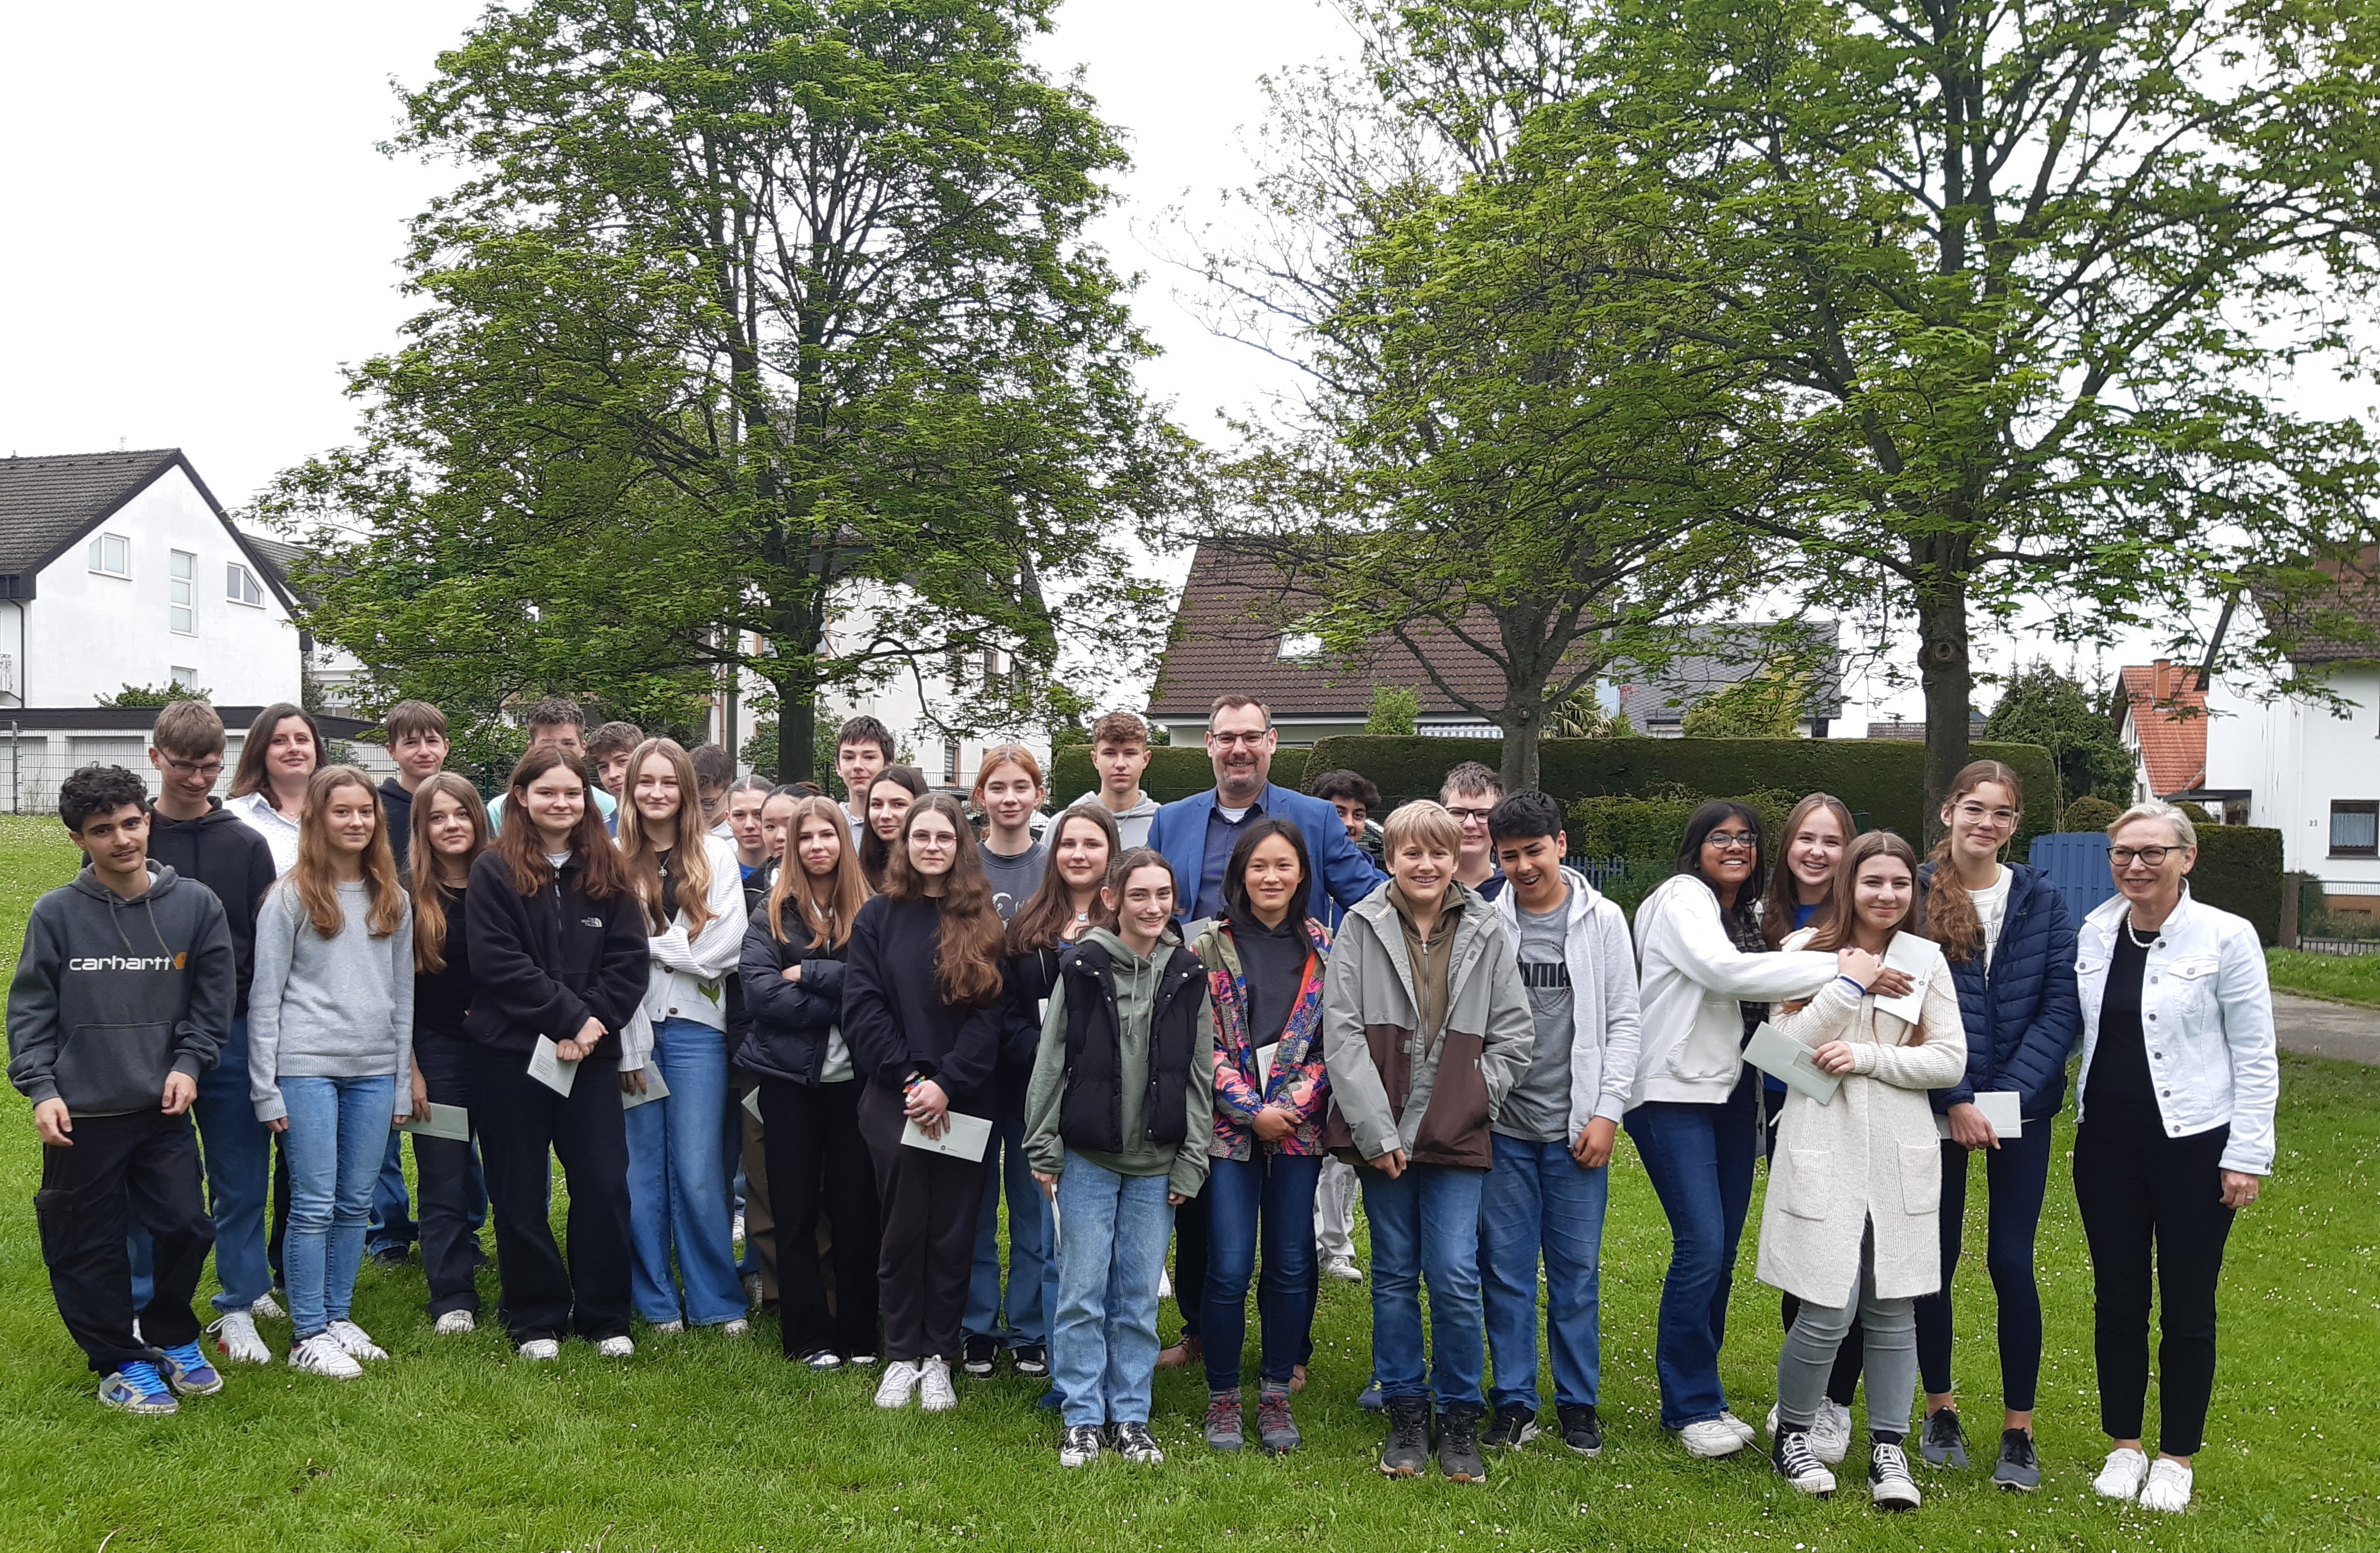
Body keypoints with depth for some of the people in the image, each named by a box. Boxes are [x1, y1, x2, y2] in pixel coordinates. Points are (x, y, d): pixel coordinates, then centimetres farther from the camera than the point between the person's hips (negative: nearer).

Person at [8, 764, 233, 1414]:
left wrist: (188, 1064, -4)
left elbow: (214, 997, 6)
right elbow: (30, 1010, 0)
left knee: (185, 1227, 3)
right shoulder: (56, 913, -5)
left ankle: (170, 1336, 29)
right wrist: (40, 1088, -8)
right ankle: (118, 1360, 23)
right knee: (88, 1244, 5)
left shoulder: (196, 905, -1)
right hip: (80, 1115, -1)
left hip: (164, 1109, 1)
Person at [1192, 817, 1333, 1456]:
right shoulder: (1212, 947, 0)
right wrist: (1253, 1111, -10)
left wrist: (1295, 1102, -9)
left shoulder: (1323, 947, 6)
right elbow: (1202, 1043, -3)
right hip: (1230, 1127, -2)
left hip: (1300, 1128, 2)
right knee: (1229, 1268, -3)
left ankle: (1276, 1395, 19)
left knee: (1290, 1265, 6)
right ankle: (1222, 1397, 12)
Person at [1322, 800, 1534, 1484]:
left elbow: (1514, 1034, 7)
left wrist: (1474, 1101, -3)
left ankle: (1460, 1420, 12)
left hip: (1457, 1137, 0)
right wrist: (1375, 1129, -10)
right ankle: (1406, 1414, 22)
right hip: (1381, 1133, 0)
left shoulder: (1486, 933, 3)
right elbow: (1341, 1031, -5)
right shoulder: (1362, 927, 0)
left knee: (1454, 1275, -5)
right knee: (1394, 1274, 9)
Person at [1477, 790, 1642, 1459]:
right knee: (1506, 1265, 4)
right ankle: (1514, 1399, 15)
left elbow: (1623, 1022, 3)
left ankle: (1579, 1402, 18)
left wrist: (1607, 1113, -3)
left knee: (1577, 1267, 6)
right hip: (1504, 1125, 0)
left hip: (1576, 1126, 0)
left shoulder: (1602, 919, 3)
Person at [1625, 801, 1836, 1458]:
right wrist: (1841, 968, -26)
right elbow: (1722, 970, -24)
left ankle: (1698, 1396, 20)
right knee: (1701, 1247, -11)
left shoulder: (1746, 916, 18)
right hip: (1674, 1093, -8)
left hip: (1733, 1095, 8)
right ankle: (1691, 1407, 2)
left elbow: (1749, 991, 14)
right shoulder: (1682, 897, -7)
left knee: (1722, 1252, 9)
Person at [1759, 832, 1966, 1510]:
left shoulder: (1925, 960, 7)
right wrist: (1848, 985, -12)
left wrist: (1866, 1058, -11)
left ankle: (1889, 1451, 19)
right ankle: (1791, 1435, 16)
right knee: (1828, 1313, -5)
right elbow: (1786, 1047, -8)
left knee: (1893, 1311, 6)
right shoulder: (1808, 948, 1)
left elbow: (1951, 1060, 0)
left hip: (1900, 1156, 3)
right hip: (1823, 1153, -3)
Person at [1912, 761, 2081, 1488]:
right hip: (1935, 1107, -1)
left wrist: (2008, 1095, -11)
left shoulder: (2042, 901, 3)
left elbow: (2062, 1006, -2)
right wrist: (1953, 1100, -13)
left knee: (2012, 1263, -1)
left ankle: (2019, 1430, 12)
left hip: (2020, 1106, 1)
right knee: (1935, 1258, 6)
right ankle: (1940, 1410, 24)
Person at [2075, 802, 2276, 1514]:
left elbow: (2255, 1054, -7)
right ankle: (2124, 1446, 25)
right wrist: (2083, 1118, 8)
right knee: (2117, 1300, 11)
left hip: (2193, 1146, -4)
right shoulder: (2094, 933, 3)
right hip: (2106, 1143, 4)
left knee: (2187, 1308, 6)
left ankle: (2177, 1457, 20)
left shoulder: (2226, 937, -10)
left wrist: (2247, 1155, -9)